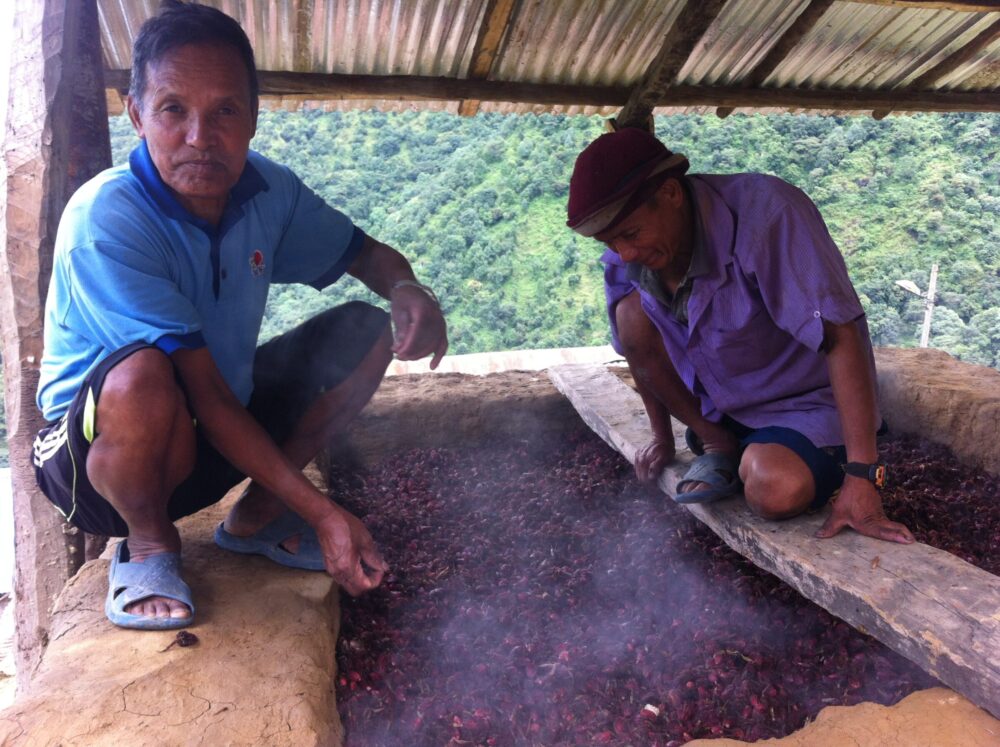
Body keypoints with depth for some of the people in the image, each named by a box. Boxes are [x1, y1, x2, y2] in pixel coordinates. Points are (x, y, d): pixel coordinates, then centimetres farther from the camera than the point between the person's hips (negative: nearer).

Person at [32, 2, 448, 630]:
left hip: (224, 428, 6)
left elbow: (367, 253, 5)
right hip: (98, 454, -6)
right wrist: (321, 511, -32)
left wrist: (408, 290, -21)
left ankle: (255, 515, 5)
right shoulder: (103, 219, -27)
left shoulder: (268, 192, -9)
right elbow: (203, 391, -30)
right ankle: (148, 542, -6)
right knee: (142, 375, -40)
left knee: (366, 330, -5)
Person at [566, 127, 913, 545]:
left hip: (806, 404, -5)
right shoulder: (628, 255, -11)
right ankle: (718, 445, -2)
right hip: (717, 401, 6)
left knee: (776, 491, -36)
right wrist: (662, 438, 12)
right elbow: (639, 347, 6)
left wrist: (860, 478, -34)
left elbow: (842, 339, -32)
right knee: (631, 314, -17)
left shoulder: (764, 213, -30)